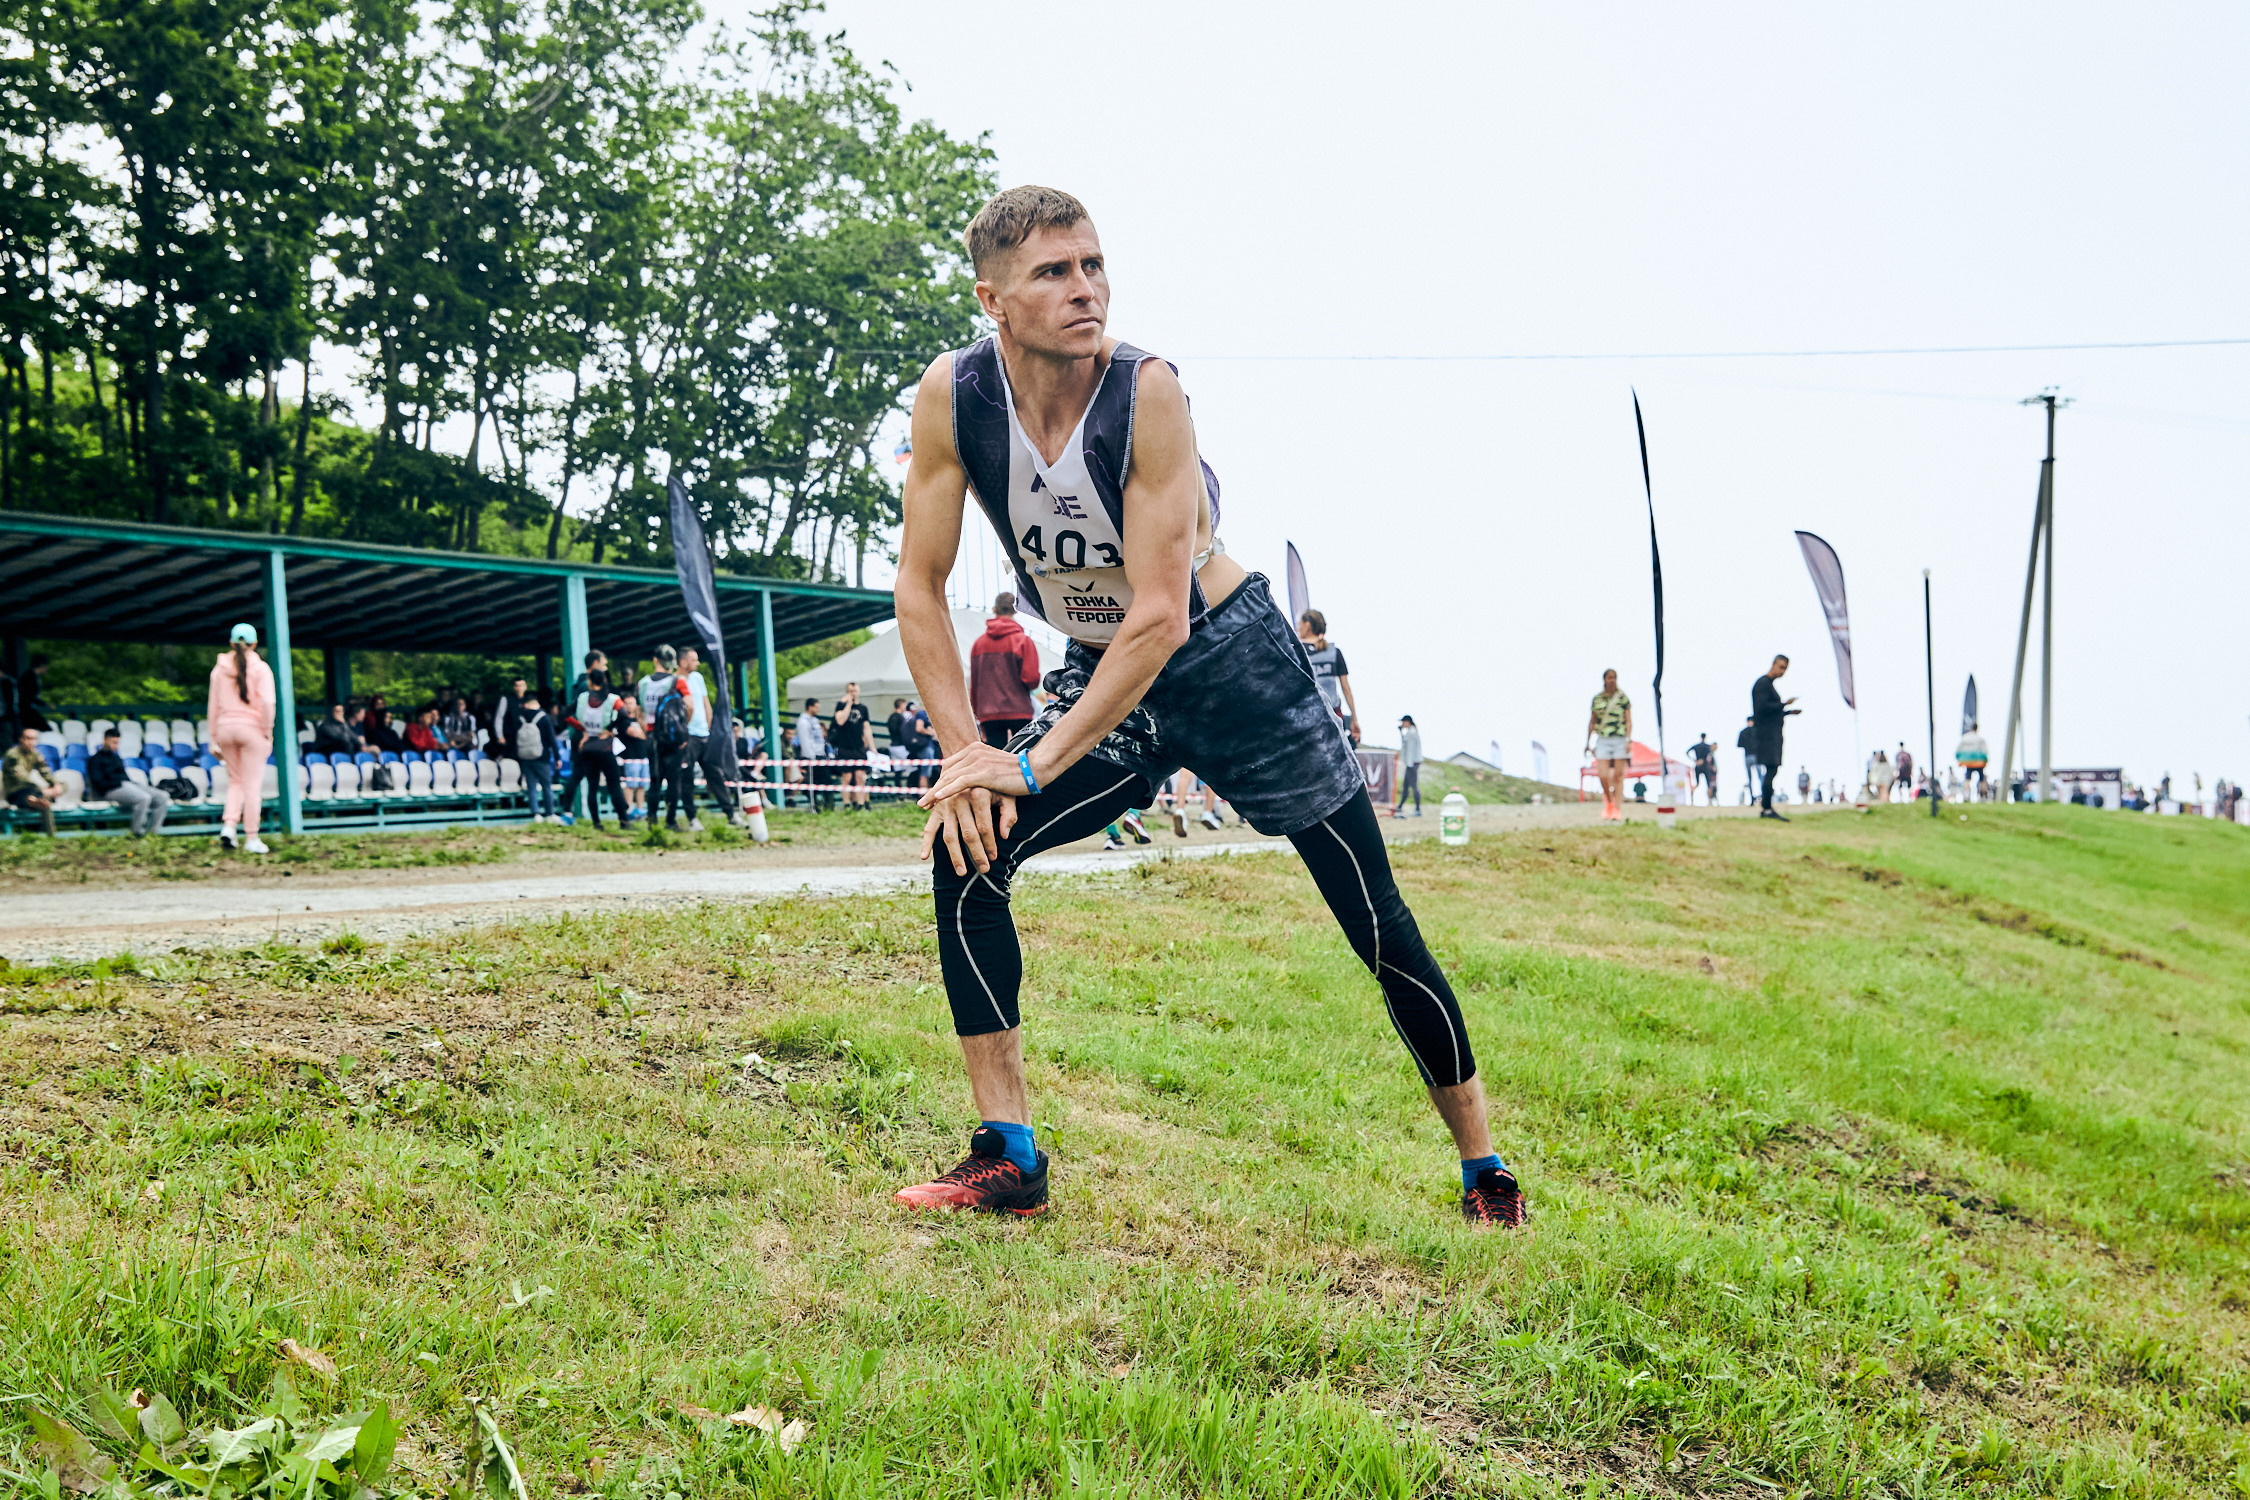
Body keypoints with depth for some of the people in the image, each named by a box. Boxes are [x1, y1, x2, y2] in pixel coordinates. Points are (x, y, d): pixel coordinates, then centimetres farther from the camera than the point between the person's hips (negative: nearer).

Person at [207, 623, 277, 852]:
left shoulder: (219, 669, 8)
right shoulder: (260, 668, -3)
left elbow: (213, 705, 10)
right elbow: (267, 703, -13)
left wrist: (214, 739, 15)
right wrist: (268, 733, -6)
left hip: (225, 728, 4)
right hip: (251, 728, -3)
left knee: (235, 781, 17)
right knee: (252, 784, 1)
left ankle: (228, 825, -3)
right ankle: (251, 838, 2)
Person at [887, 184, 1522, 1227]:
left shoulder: (1147, 394, -27)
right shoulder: (951, 396, -16)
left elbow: (1159, 617, -28)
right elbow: (919, 584, -9)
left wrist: (1034, 762, -29)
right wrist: (965, 751, -18)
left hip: (1229, 658, -3)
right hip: (1099, 672, 4)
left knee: (1381, 929, -2)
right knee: (966, 849, -17)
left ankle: (1484, 1169, 17)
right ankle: (1008, 1159, -7)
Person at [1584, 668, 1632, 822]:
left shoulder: (1623, 698, 3)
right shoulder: (1597, 699, 8)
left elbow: (1628, 721, 1)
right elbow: (1591, 722, 15)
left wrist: (1628, 740, -9)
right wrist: (1588, 742, 14)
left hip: (1620, 739, -1)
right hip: (1603, 740, 1)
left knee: (1618, 776, -2)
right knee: (1603, 775, -9)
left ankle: (1617, 809, 1)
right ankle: (1608, 801, 17)